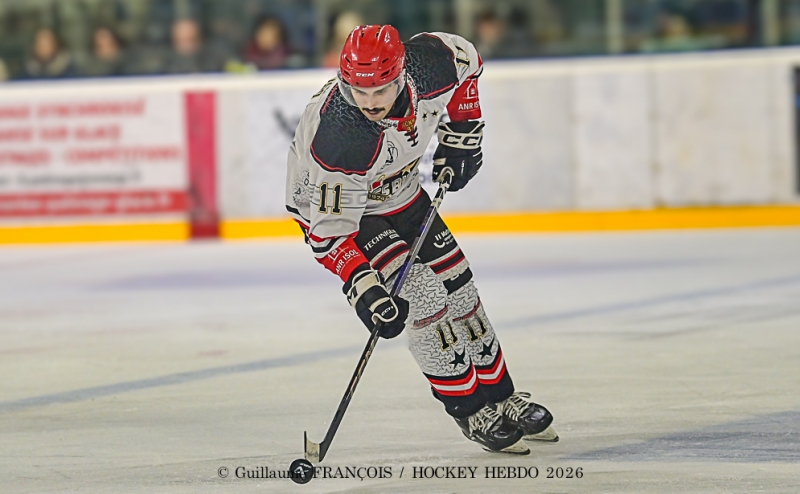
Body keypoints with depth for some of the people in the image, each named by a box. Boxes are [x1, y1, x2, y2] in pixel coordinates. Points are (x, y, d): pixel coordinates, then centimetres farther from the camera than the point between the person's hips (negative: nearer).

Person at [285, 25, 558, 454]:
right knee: (422, 296, -17)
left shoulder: (427, 64, -28)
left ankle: (499, 398, 26)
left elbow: (467, 60, -1)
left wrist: (462, 134, 1)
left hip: (397, 190, 6)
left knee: (458, 289, 10)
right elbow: (330, 229, -35)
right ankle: (471, 412, -3)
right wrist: (364, 289, -42)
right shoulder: (336, 136, -42)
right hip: (331, 204, -6)